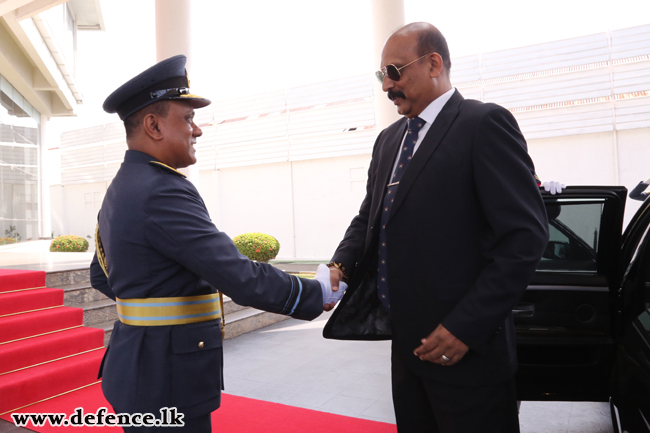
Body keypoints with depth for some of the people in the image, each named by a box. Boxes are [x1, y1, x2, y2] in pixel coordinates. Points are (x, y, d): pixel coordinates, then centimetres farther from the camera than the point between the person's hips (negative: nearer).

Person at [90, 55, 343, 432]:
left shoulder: (123, 188, 7)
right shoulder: (162, 192, -24)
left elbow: (102, 277, 18)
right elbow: (242, 278, -27)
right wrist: (318, 292, -15)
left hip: (141, 365, 10)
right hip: (166, 378, -9)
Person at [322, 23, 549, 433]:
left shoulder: (484, 123, -11)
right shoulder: (388, 140, 13)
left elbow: (526, 234, -16)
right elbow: (369, 217, 16)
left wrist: (466, 327, -19)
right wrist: (341, 265, -4)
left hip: (465, 348, -7)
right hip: (406, 342, 7)